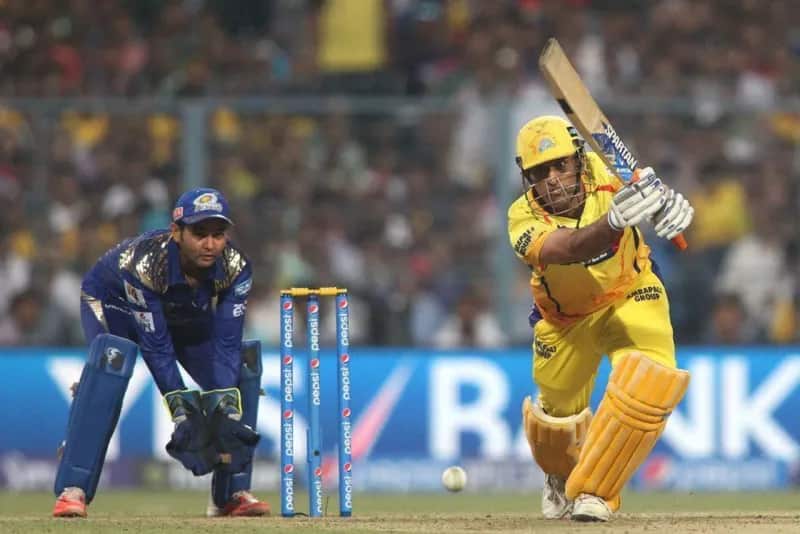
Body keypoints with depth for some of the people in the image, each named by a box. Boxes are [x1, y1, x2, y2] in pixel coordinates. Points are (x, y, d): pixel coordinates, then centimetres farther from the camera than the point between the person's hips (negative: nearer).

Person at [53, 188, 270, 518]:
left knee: (241, 365, -13)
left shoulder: (235, 268, -28)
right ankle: (73, 490, -34)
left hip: (188, 315, 5)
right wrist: (181, 410, -39)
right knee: (112, 357, -35)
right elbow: (156, 347, -36)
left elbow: (226, 343, -26)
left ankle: (231, 493, 0)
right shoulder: (144, 263, -40)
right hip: (112, 302, -5)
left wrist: (226, 408, -36)